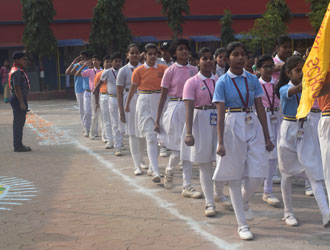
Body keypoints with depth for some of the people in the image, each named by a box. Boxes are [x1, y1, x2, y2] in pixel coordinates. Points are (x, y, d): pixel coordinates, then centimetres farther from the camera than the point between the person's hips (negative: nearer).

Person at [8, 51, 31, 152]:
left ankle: (18, 145, 19)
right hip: (18, 99, -11)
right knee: (19, 123, -7)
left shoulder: (19, 71, 17)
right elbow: (17, 88, -21)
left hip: (19, 99, 11)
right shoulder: (17, 71, -16)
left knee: (18, 122, 13)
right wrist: (22, 102, -22)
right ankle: (18, 146, -4)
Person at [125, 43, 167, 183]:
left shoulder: (163, 69, 4)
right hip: (145, 102, -3)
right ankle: (156, 172, -14)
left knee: (158, 136, 10)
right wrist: (127, 104, 14)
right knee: (151, 137, -9)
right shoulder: (139, 71, -1)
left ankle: (152, 167, 26)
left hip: (160, 101, 3)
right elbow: (133, 88, 9)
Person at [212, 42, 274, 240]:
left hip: (253, 127, 3)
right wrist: (220, 142, -12)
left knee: (257, 177, -1)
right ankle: (242, 224, 13)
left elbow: (261, 109, 8)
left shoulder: (253, 79, 7)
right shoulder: (223, 82, -2)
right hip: (233, 127, -3)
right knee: (235, 177, 3)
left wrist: (267, 137, 7)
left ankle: (244, 202, 33)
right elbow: (220, 113, -6)